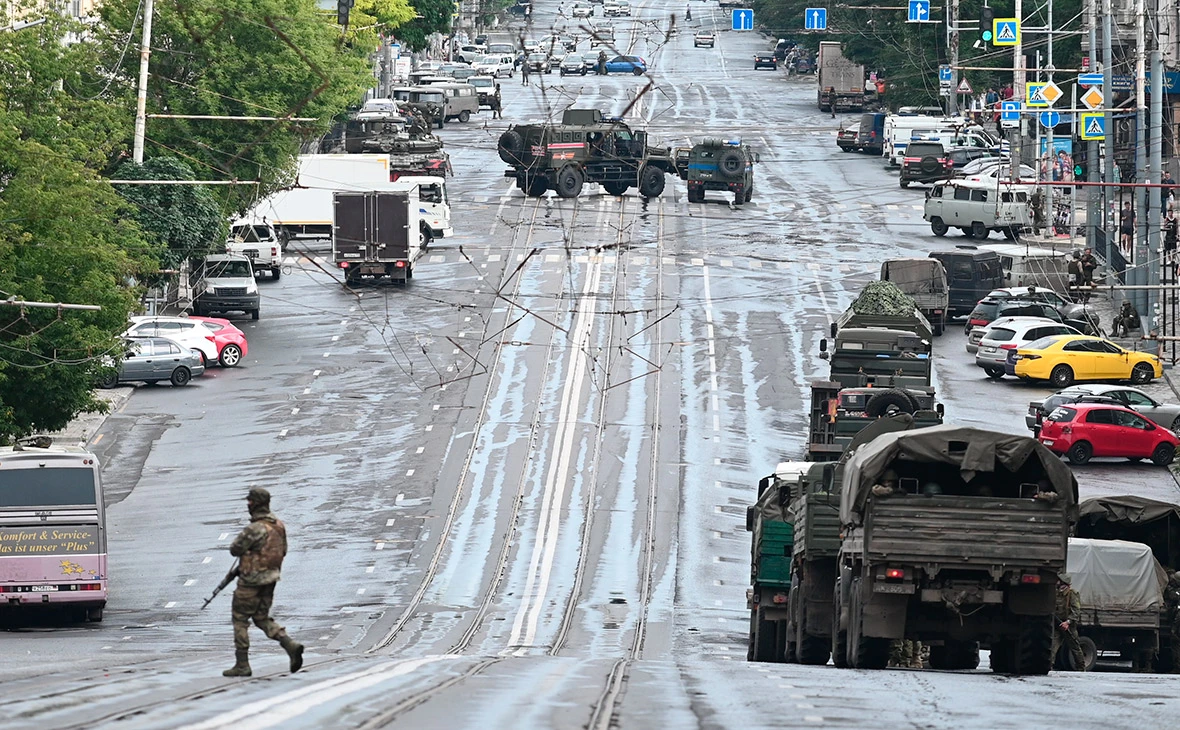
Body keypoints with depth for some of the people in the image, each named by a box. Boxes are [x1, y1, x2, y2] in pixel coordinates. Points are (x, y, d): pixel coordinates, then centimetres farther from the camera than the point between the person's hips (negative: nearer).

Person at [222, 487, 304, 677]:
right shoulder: (279, 526, 5)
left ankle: (242, 665, 6)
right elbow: (283, 551, 14)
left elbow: (234, 549, -16)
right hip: (271, 578, 8)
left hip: (251, 580, -8)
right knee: (262, 618, 17)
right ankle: (291, 645, -3)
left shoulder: (255, 529, -21)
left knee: (240, 619, 4)